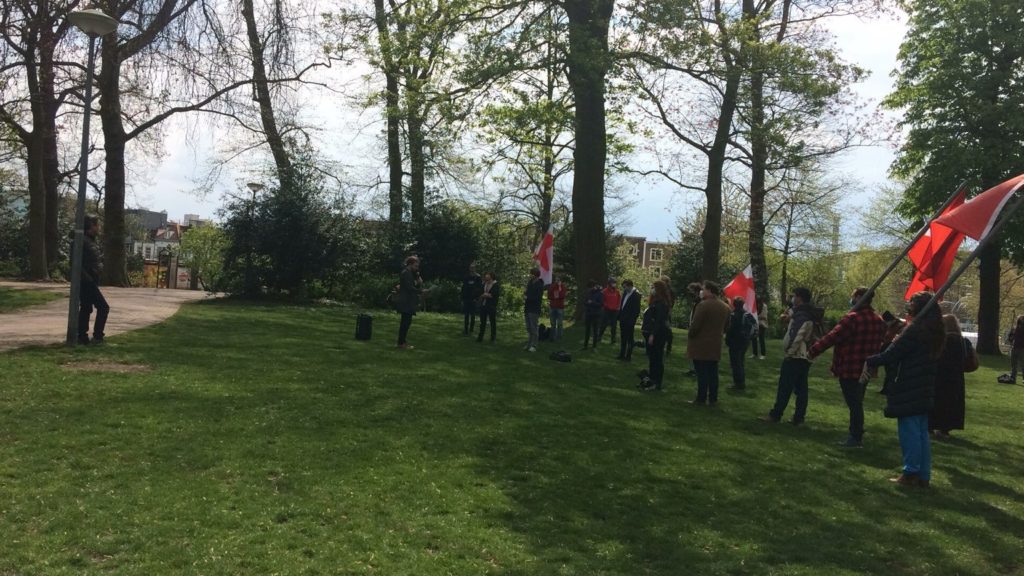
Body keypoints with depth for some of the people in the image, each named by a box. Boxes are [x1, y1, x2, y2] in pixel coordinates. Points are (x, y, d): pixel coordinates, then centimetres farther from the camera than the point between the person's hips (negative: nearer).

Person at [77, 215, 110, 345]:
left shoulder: (92, 242, 14)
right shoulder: (83, 241, -16)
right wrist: (88, 277, -18)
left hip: (90, 282, 10)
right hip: (86, 282, -10)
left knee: (86, 308, 13)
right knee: (103, 307, -7)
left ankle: (82, 336, 18)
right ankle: (97, 336, -3)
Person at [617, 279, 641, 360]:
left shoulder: (636, 295, -14)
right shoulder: (625, 293, 9)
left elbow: (636, 309, -16)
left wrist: (633, 319, -18)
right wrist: (619, 316, 10)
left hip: (630, 320, -8)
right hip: (623, 320, 8)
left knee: (630, 339, 2)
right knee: (623, 338, 15)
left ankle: (628, 356, 8)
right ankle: (622, 354, 24)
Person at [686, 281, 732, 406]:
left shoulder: (703, 305, -17)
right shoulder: (725, 307, 9)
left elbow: (695, 325, -17)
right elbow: (725, 326, 15)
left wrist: (689, 337, -1)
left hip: (700, 345, -7)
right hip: (715, 345, 7)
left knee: (702, 372, -1)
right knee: (713, 372, 10)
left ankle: (701, 398, 3)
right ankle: (713, 399, 13)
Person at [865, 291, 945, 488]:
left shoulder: (915, 330, -17)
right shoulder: (936, 332, 10)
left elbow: (890, 355, -17)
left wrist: (869, 361, -5)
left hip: (908, 390, -9)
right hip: (925, 390, 9)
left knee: (909, 431, -1)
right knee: (921, 432, 14)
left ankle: (911, 473, 4)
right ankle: (923, 475, 18)